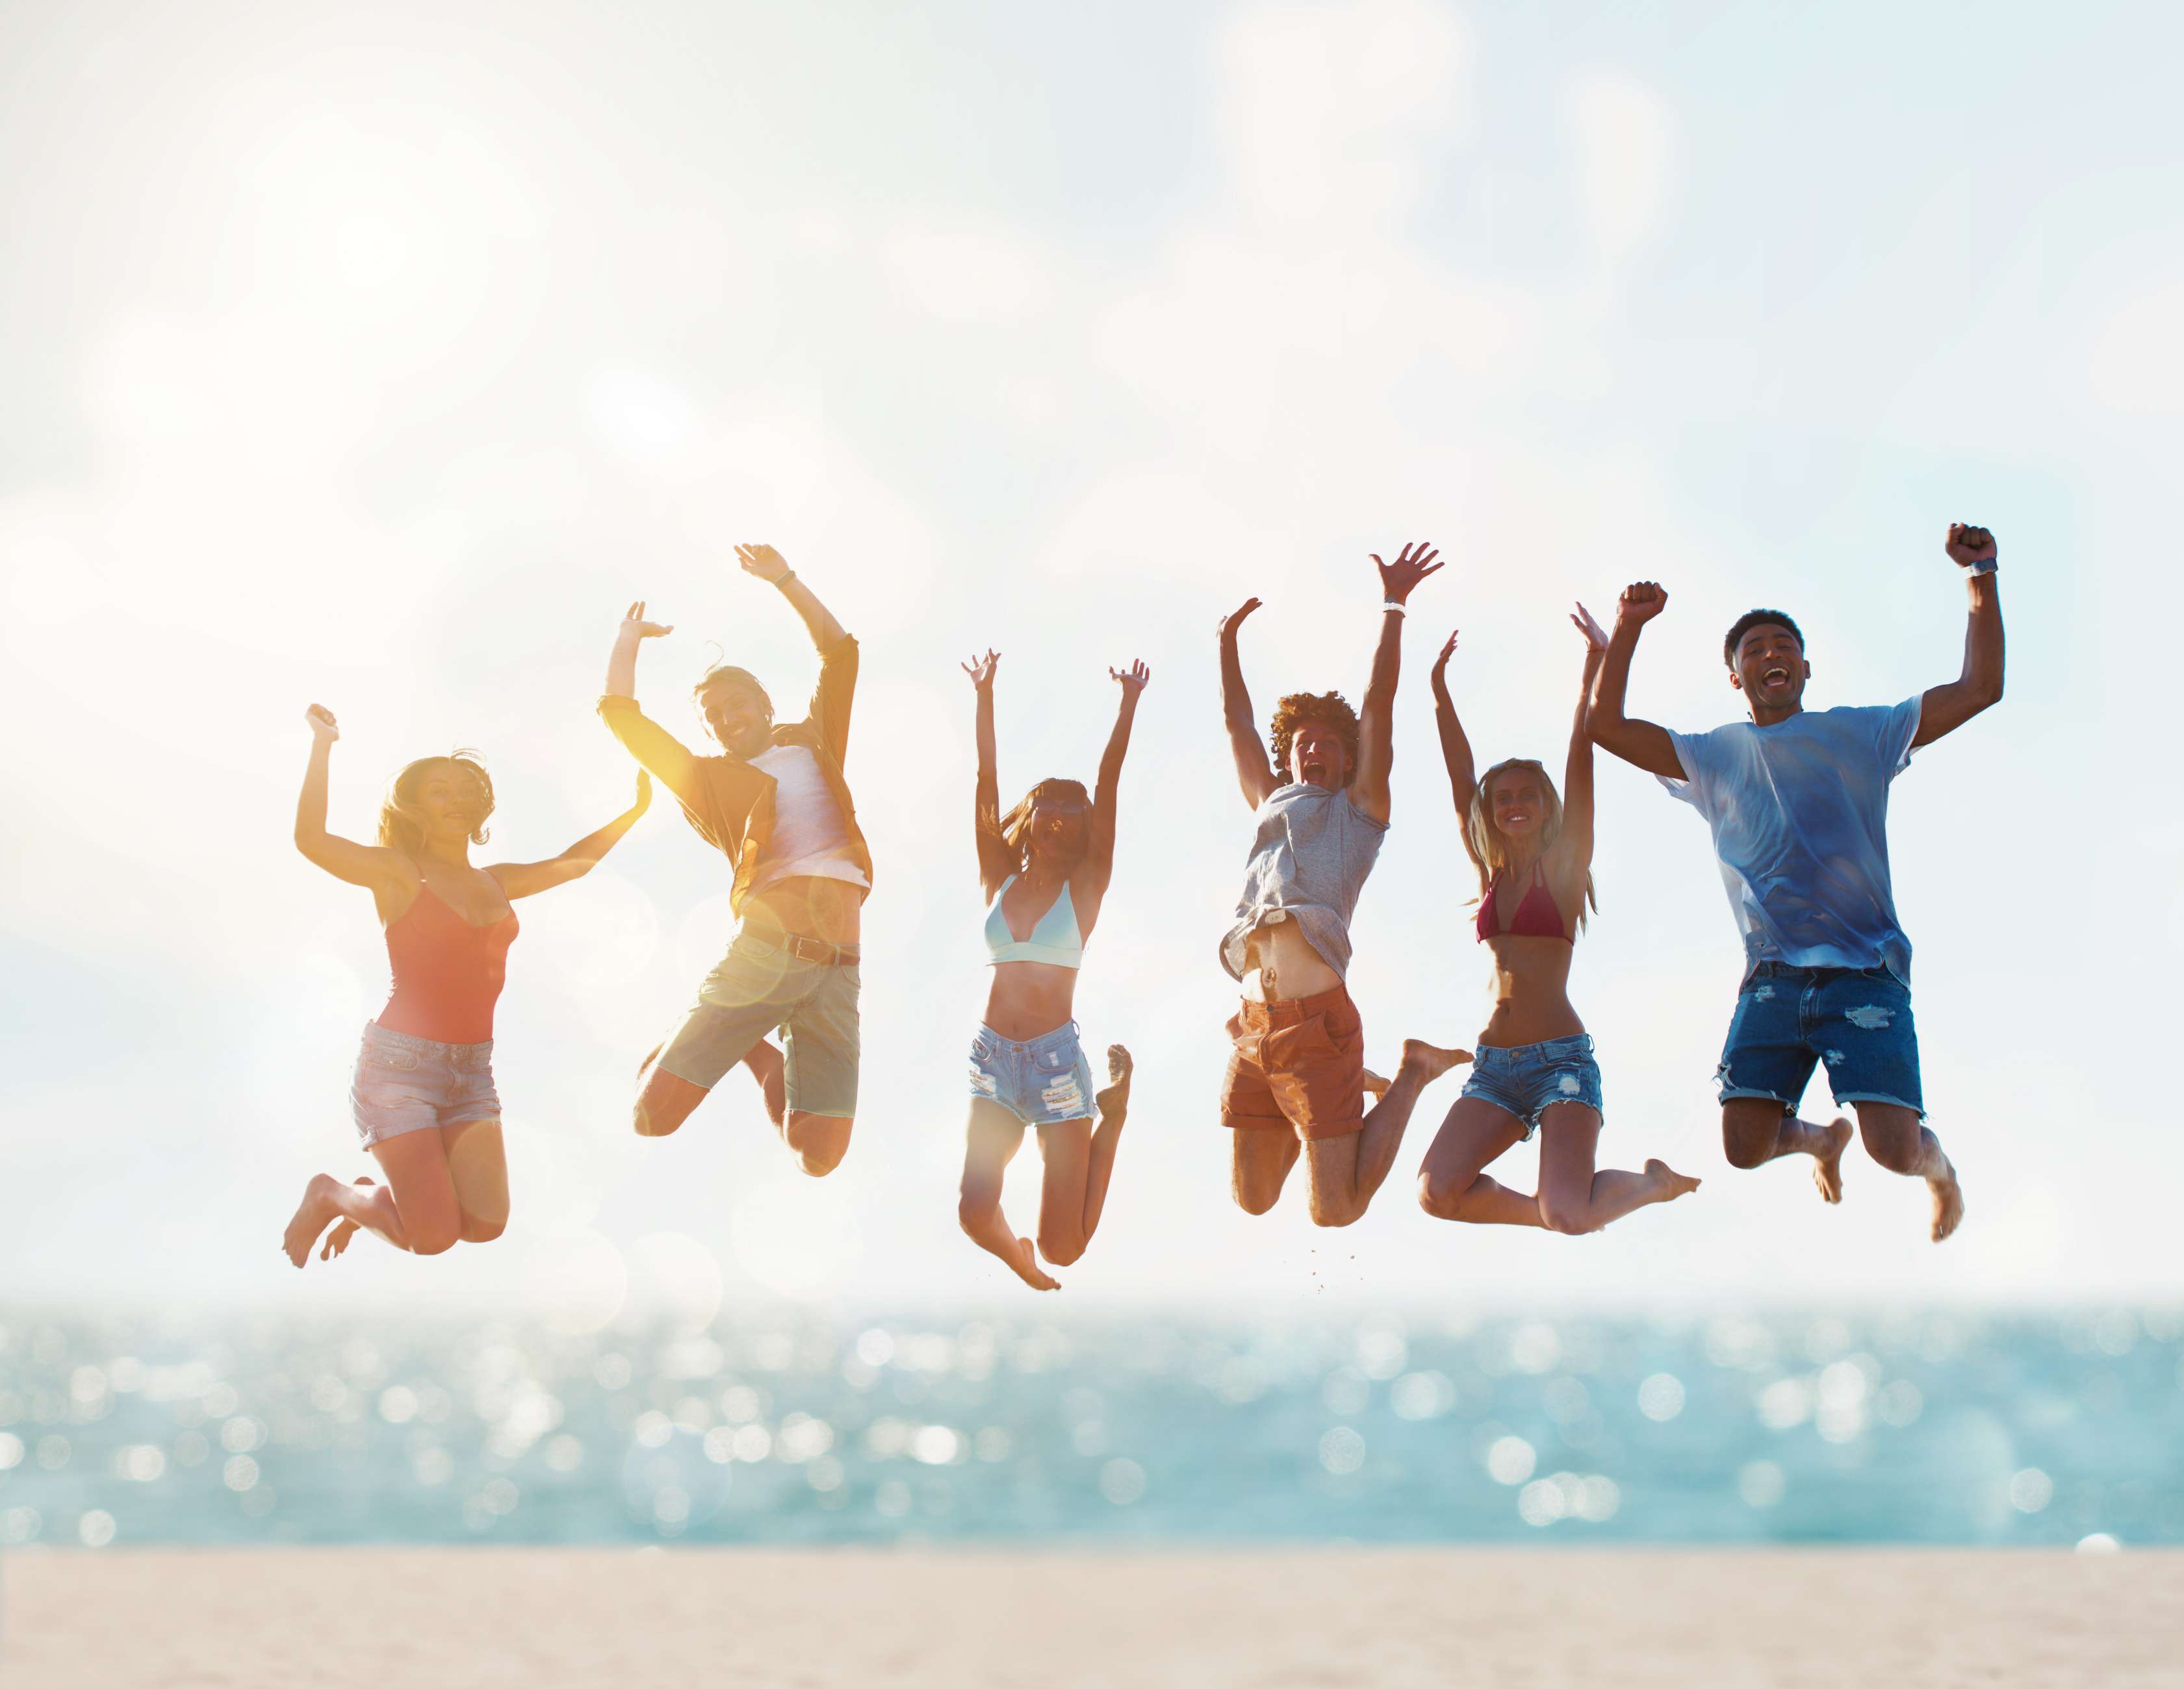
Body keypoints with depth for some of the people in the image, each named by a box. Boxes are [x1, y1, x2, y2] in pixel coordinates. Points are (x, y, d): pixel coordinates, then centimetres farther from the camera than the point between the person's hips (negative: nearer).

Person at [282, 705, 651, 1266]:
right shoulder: (397, 873, -5)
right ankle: (331, 1195, 16)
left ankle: (373, 1203, 24)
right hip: (401, 1065, -6)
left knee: (486, 1227, -4)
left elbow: (574, 862, 28)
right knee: (434, 1237, -13)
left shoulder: (496, 883, 14)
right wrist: (323, 745, -22)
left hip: (471, 1072, 6)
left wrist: (636, 810, 25)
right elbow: (311, 839, -20)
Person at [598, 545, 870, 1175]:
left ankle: (773, 1064, 29)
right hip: (762, 953, -1)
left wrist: (784, 581, 19)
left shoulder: (813, 744, 22)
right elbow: (622, 716, 8)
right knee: (655, 1115, -8)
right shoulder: (709, 778, 14)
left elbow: (840, 655, 18)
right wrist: (629, 641, 20)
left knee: (820, 1155, -4)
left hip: (837, 969, 1)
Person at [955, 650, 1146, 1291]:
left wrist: (1129, 704, -7)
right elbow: (986, 780, 3)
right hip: (993, 1057, 2)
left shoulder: (1085, 886, 3)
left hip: (1056, 1057, -2)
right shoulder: (999, 880, 8)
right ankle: (1019, 1259, 22)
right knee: (976, 1218, -17)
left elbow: (1108, 783, -4)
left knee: (1062, 1249, -2)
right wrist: (984, 697, -2)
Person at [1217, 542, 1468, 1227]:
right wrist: (1228, 643, 32)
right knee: (1253, 1201, 8)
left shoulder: (1358, 808, 12)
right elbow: (1239, 723, 33)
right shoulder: (1270, 805, 26)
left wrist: (1393, 607, 3)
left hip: (1317, 1019, -6)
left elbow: (1379, 702, 5)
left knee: (1336, 1211, -8)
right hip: (1252, 1026, 6)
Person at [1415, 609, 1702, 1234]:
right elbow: (1461, 778, 12)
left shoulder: (1564, 866, 4)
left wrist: (1595, 665, -10)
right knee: (1437, 1193, -19)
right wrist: (1440, 691, 7)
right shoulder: (1491, 874, 15)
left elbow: (1581, 760, -4)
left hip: (1561, 1058, -5)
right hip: (1494, 1064, 5)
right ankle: (1542, 1210, 9)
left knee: (1570, 1216, -22)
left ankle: (1656, 1182, 13)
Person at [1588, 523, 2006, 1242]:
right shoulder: (1714, 757, 16)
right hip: (1772, 978, 2)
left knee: (1893, 1149, -16)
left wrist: (1981, 580, -4)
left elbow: (1979, 689, 4)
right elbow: (1606, 725, 9)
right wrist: (1627, 629, 0)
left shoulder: (1858, 734, 9)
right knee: (1744, 1147, -10)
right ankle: (1821, 1137, 27)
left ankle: (1936, 1159, 24)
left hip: (1865, 973, -2)